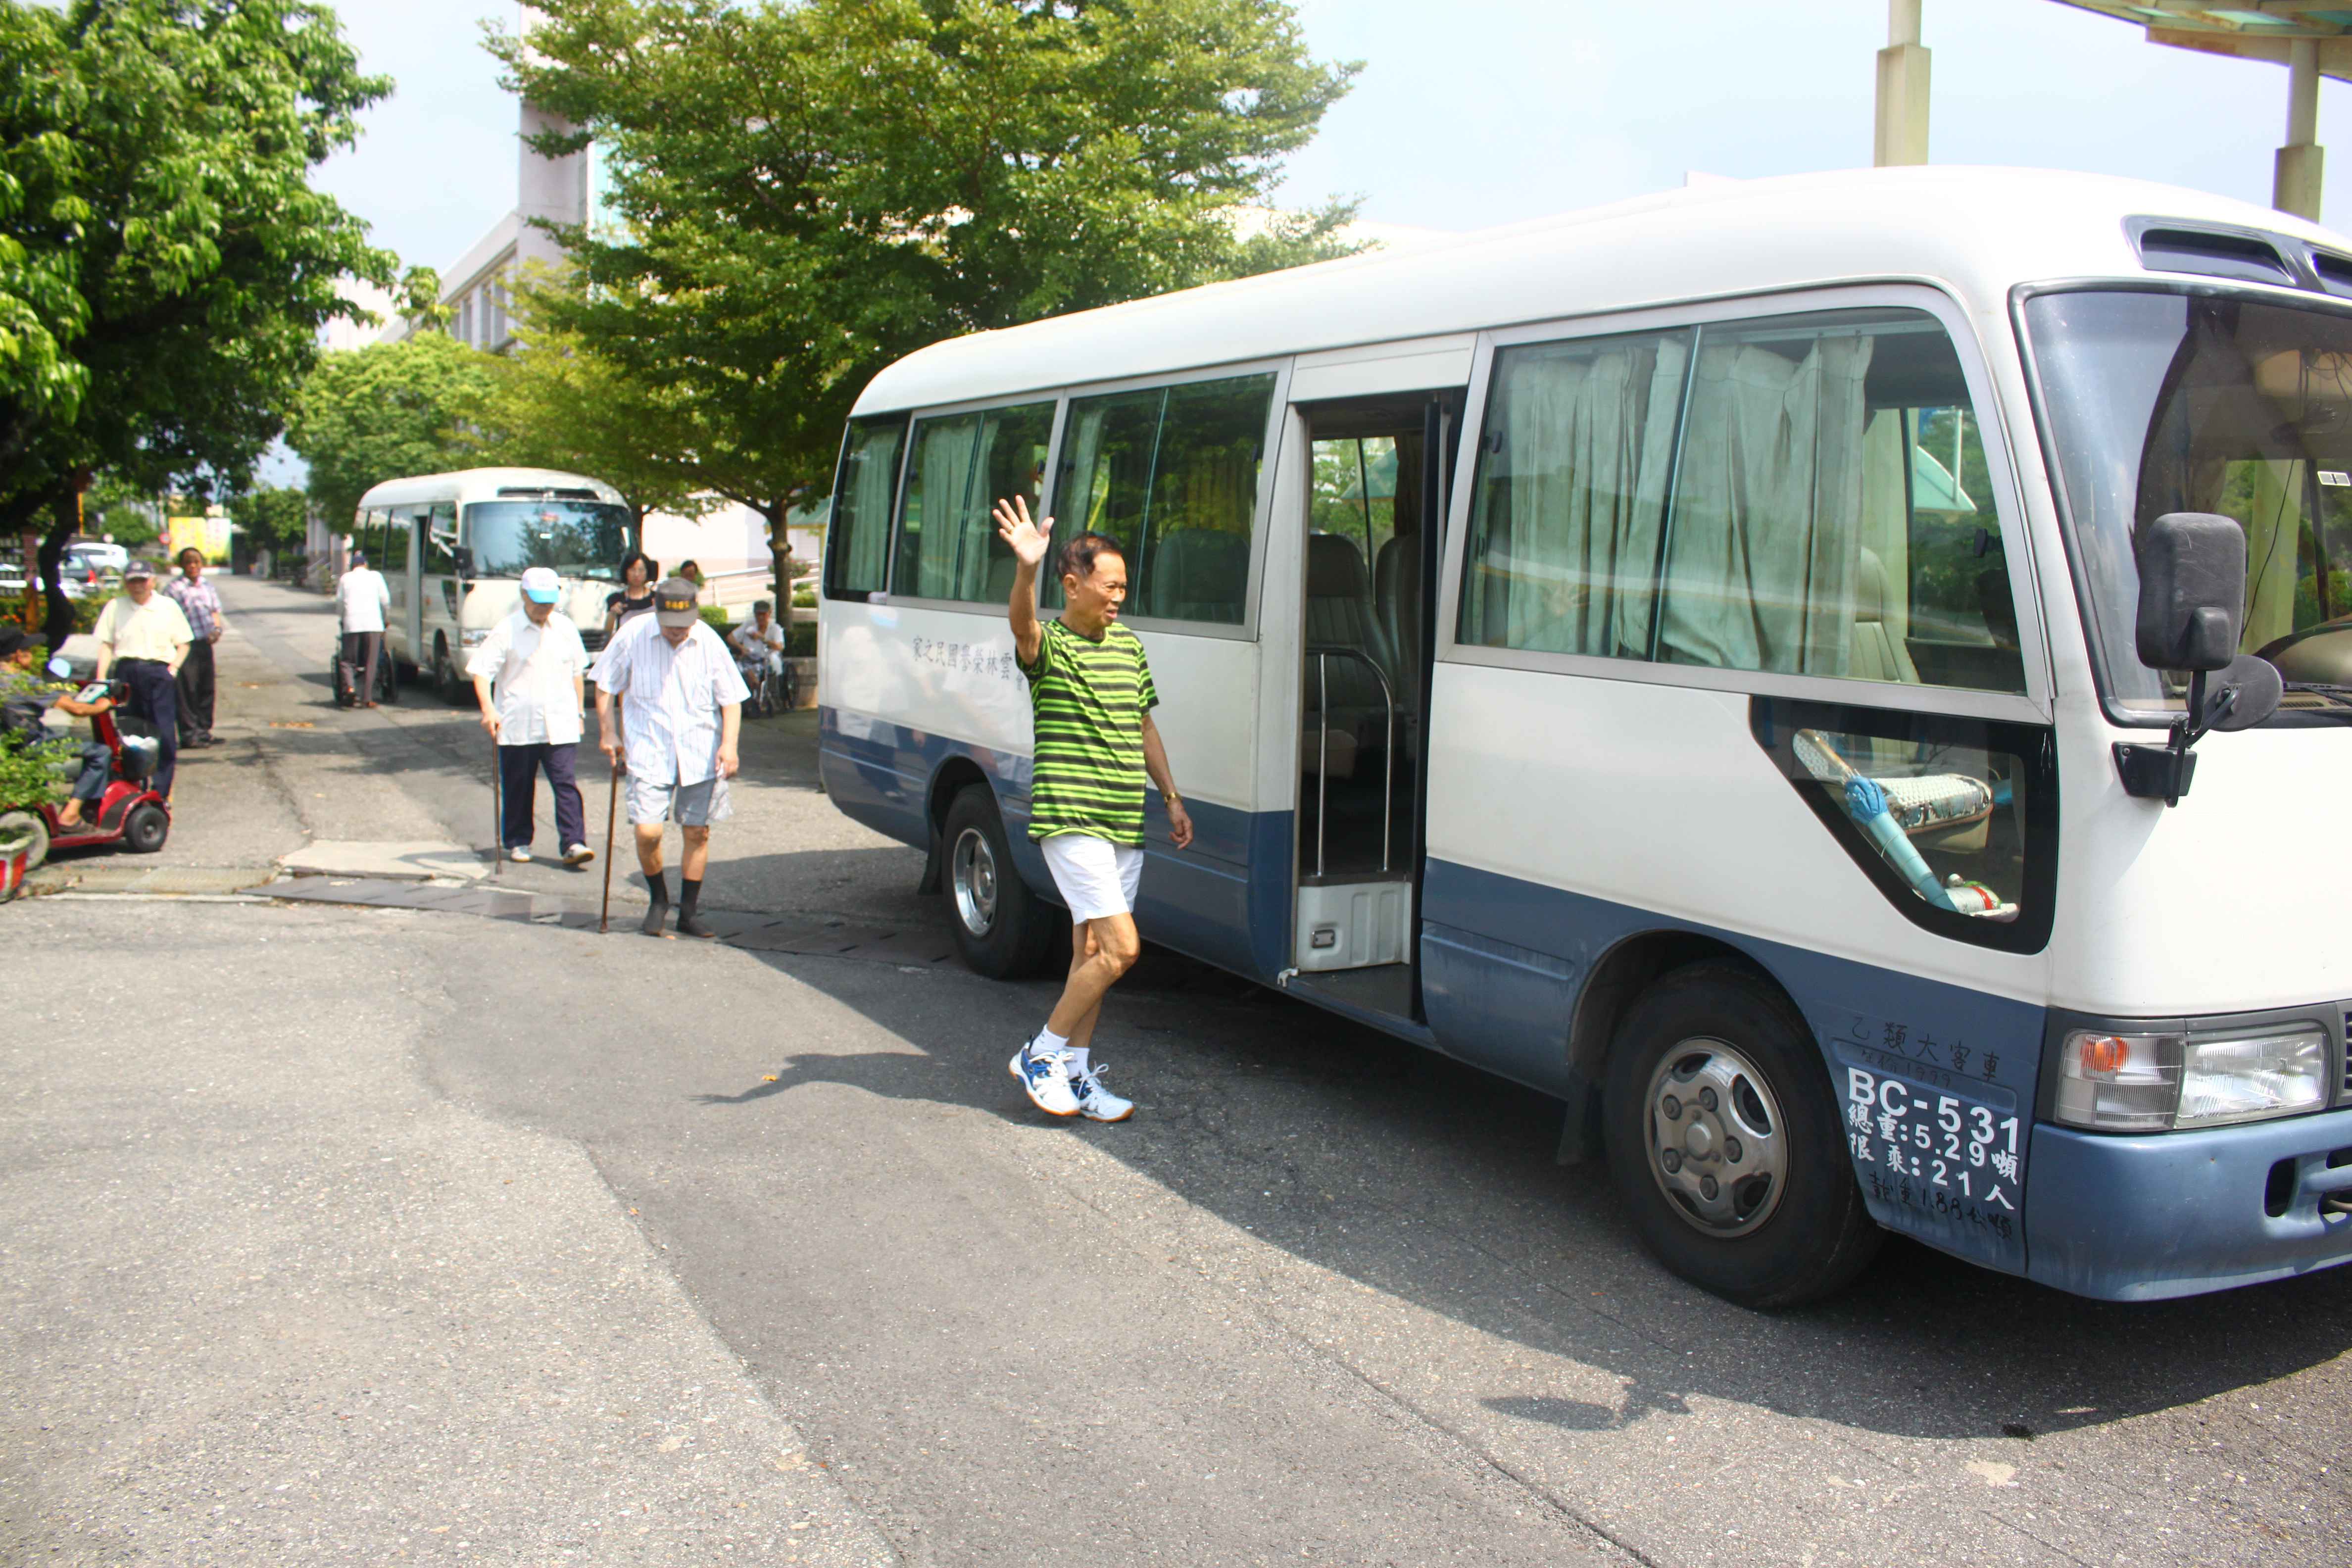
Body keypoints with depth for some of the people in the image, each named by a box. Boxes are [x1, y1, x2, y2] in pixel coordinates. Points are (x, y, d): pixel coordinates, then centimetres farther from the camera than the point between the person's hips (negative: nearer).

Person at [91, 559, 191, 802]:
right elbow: (106, 645, 8)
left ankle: (162, 792, -3)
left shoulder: (168, 606, 8)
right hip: (127, 671, 1)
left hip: (159, 672, -1)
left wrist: (173, 668, -5)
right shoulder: (115, 607, 10)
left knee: (165, 734, -7)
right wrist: (101, 678, -1)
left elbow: (183, 643, 10)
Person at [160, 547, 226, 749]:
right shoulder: (173, 588, -6)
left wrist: (216, 629, 0)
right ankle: (189, 735, -2)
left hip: (205, 643, 6)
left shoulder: (208, 587, 14)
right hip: (186, 646, -6)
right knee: (187, 691, -5)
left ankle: (204, 732, 20)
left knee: (206, 690, 11)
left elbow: (215, 611, 20)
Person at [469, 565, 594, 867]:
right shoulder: (507, 630, -3)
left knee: (566, 784, -7)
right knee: (518, 787, 8)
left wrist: (578, 709, 18)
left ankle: (573, 843, -10)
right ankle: (517, 841, 21)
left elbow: (577, 671, 20)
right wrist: (488, 709, -20)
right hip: (517, 726, -2)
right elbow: (481, 670, -7)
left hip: (560, 726, 2)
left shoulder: (565, 627, 9)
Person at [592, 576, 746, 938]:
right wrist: (608, 732, 4)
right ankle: (658, 900, 16)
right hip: (649, 752, -1)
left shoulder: (709, 643, -2)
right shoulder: (633, 639, -4)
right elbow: (605, 685, 10)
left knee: (697, 833, 5)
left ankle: (688, 912, 19)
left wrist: (729, 745, -9)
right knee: (647, 832, -10)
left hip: (700, 755, 1)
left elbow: (731, 699, 3)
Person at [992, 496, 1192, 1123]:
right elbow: (1023, 625, -33)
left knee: (1092, 951, 12)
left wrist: (1172, 797, 21)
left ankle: (1076, 1074, 21)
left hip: (1125, 825, 7)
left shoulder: (1129, 646, 14)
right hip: (1070, 820, -7)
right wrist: (1026, 570, -52)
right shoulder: (1049, 646, -8)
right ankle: (1042, 1054, 2)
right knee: (1121, 947, -14)